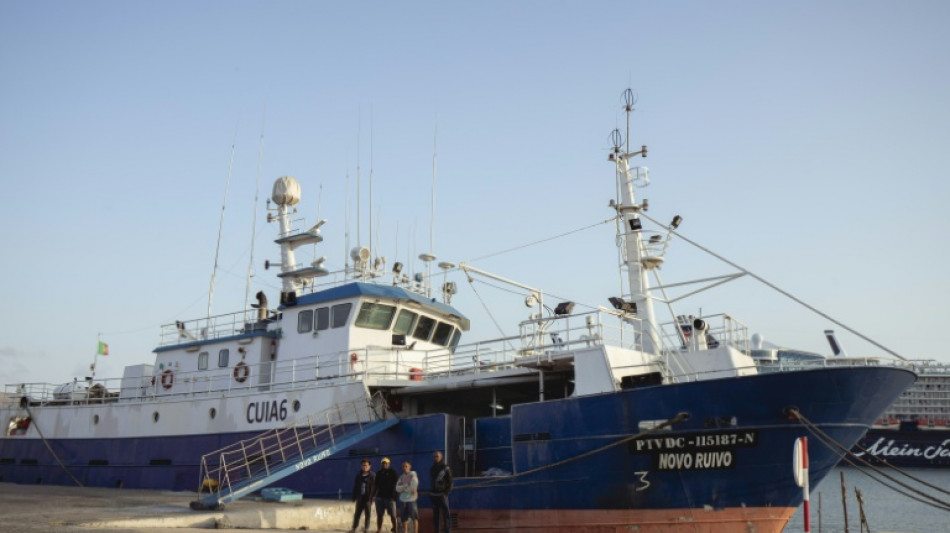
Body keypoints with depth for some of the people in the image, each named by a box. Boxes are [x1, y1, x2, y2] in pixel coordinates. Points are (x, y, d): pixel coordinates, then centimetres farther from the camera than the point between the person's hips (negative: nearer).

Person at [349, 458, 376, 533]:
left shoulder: (372, 476, -5)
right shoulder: (359, 476, 9)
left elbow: (373, 488, -8)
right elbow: (355, 487, 13)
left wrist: (371, 498, -15)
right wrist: (354, 497, 8)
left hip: (367, 498, -4)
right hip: (360, 497, 4)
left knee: (367, 514, 3)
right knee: (357, 514, 4)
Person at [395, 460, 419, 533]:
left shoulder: (413, 475, -3)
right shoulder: (401, 477, 12)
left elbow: (413, 487, -15)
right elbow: (397, 488, -1)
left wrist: (403, 488, -3)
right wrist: (406, 485, -15)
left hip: (411, 499, -5)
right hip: (402, 500, 5)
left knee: (414, 518, -5)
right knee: (404, 519, 8)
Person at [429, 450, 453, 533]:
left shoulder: (445, 468, -4)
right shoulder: (432, 469, 12)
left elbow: (450, 482, -6)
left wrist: (446, 493, -14)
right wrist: (430, 492, 10)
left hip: (442, 495, -5)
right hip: (433, 495, 6)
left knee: (445, 514, -5)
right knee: (435, 515, 9)